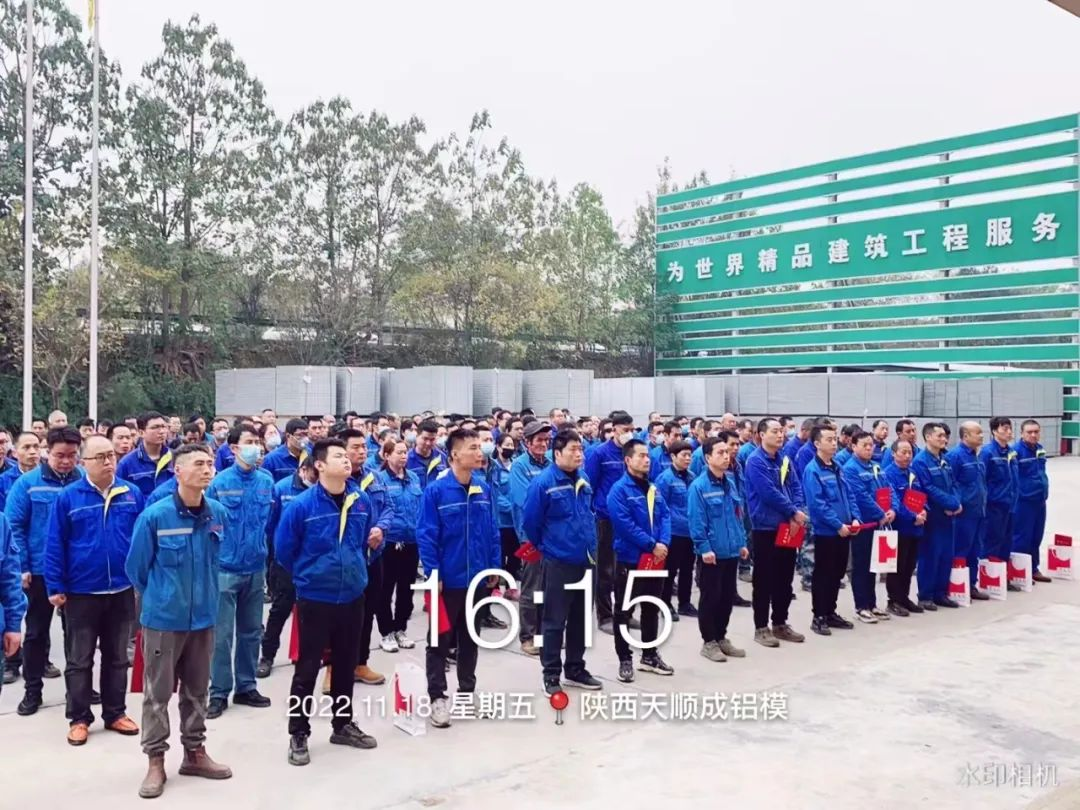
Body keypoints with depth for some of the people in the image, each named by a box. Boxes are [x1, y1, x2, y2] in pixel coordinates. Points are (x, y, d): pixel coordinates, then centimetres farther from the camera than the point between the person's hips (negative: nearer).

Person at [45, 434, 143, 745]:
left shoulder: (132, 494, -2)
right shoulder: (67, 497, -7)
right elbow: (55, 545, -5)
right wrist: (55, 586, -7)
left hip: (122, 590, 2)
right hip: (81, 592, -2)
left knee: (117, 657, 14)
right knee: (79, 660, 9)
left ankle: (115, 713, 26)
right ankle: (79, 719, 21)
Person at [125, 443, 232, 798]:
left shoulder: (219, 514, -5)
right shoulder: (154, 516, -16)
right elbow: (136, 568, -3)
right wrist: (160, 597, 9)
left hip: (203, 616, 4)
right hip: (163, 617, -4)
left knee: (197, 690, 16)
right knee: (158, 693, 6)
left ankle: (195, 752, 30)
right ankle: (156, 761, 19)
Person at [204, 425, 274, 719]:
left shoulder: (267, 480, 1)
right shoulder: (220, 482, -10)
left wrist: (266, 548, 10)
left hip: (256, 567, 4)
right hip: (226, 568, -4)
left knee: (251, 631, 14)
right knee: (222, 634, 1)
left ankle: (246, 687, 27)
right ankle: (219, 693, 13)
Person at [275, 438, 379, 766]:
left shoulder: (362, 501, -3)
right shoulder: (302, 504, -15)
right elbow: (283, 548, -3)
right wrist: (308, 575, 7)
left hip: (353, 597, 4)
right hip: (315, 599, -4)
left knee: (345, 664, 16)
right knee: (307, 668, 4)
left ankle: (343, 725, 31)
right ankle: (298, 734, 17)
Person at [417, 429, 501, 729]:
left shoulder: (484, 490, -1)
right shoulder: (436, 490, -15)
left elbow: (492, 532, 7)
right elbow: (426, 535, -14)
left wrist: (494, 566, 5)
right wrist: (433, 573, -17)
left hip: (477, 578, 5)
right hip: (447, 579, -5)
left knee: (470, 638, 18)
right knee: (440, 640, 7)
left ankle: (467, 690, 32)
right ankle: (438, 697, 17)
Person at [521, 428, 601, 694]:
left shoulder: (583, 481, 6)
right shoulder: (543, 483, -15)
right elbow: (530, 522, -10)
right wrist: (547, 546, 3)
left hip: (585, 561, 7)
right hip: (558, 562, -7)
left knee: (580, 619, 15)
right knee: (555, 621, 3)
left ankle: (575, 670, 28)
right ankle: (551, 675, 14)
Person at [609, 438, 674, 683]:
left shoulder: (653, 488, 10)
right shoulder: (619, 490, -13)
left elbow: (665, 516, 6)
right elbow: (625, 525, -21)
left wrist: (663, 543, -11)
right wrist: (652, 545, -19)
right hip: (629, 559, -7)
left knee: (652, 608, 15)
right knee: (624, 610, 3)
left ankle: (650, 655, 28)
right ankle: (625, 660, 13)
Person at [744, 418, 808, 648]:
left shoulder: (784, 460, 12)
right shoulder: (755, 461, -13)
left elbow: (796, 487, 7)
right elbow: (769, 493, -20)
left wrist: (798, 511, -11)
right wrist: (793, 512, -14)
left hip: (788, 527, 7)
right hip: (765, 528, -7)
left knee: (785, 578, 13)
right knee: (764, 580, 0)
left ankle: (780, 624, 23)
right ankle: (761, 628, 8)